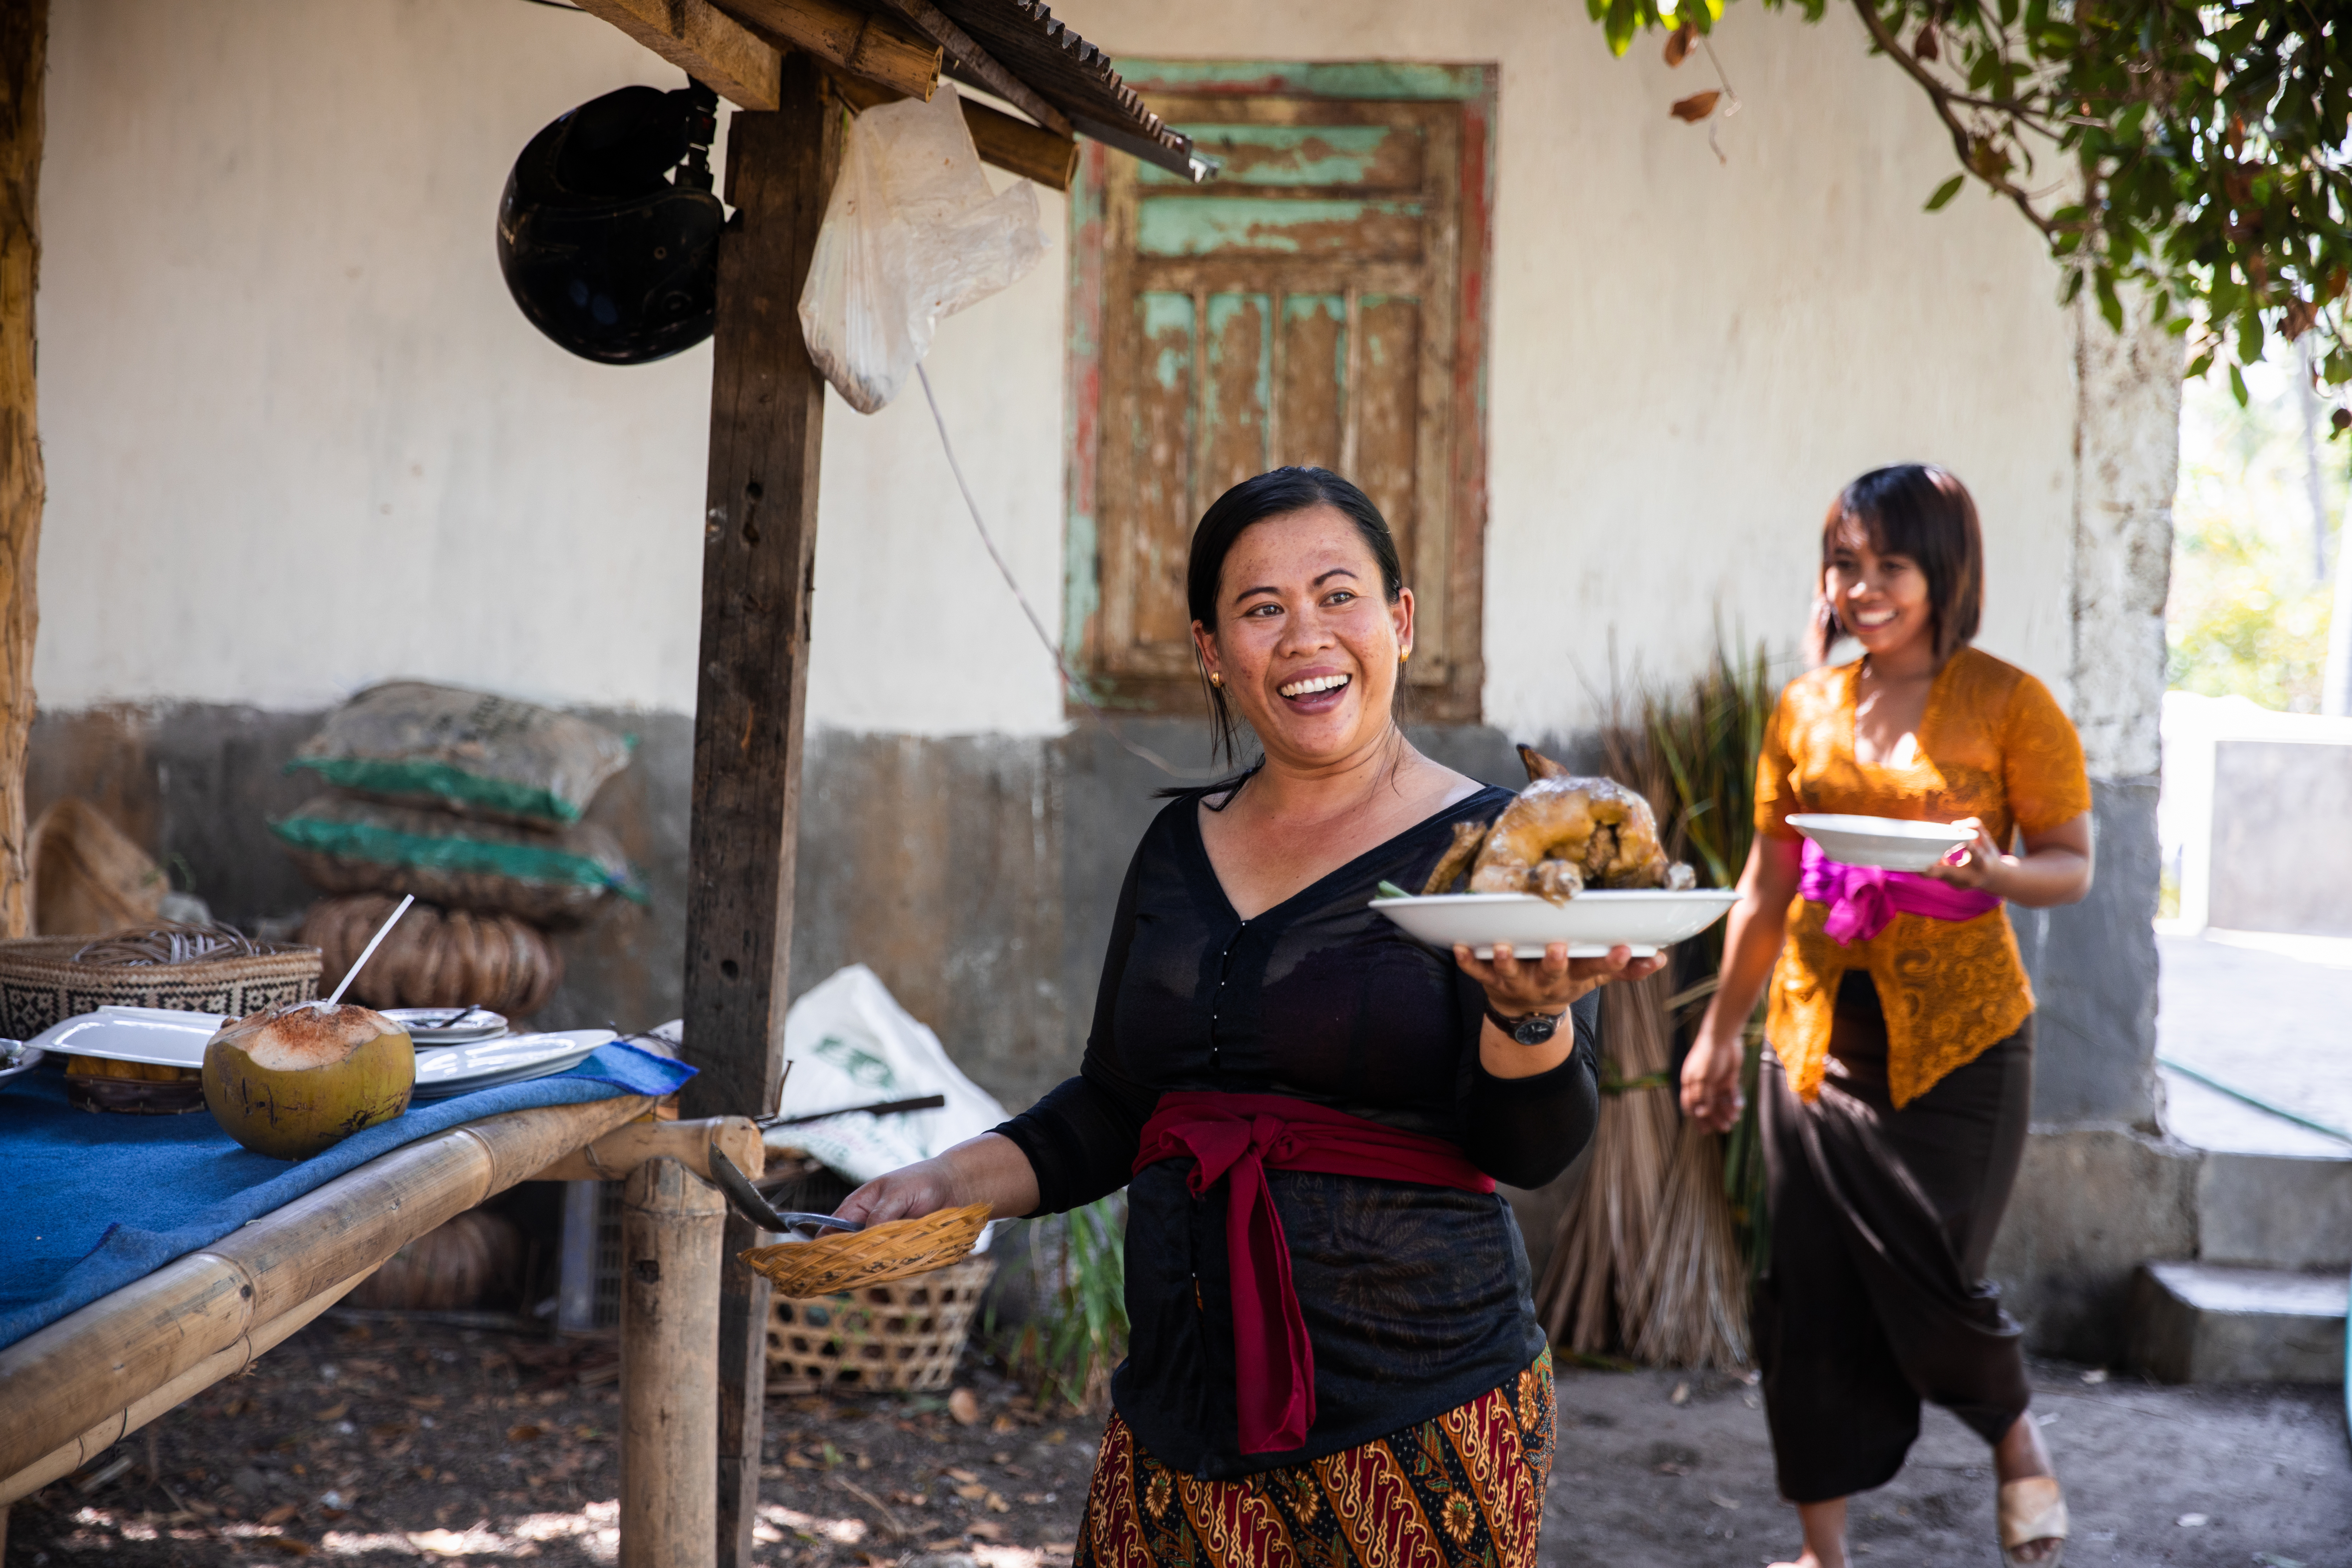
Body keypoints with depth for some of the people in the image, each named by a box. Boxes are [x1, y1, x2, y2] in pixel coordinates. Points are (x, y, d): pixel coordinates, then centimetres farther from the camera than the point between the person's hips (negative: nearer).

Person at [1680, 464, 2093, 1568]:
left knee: (1931, 1281, -5)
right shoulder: (1806, 709, 7)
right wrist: (1719, 1034, 15)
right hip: (1816, 1044, 4)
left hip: (1957, 1044, -4)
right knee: (1808, 1302, 5)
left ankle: (2015, 1438, 29)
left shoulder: (2008, 705, -5)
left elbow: (2072, 867, -2)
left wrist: (1994, 872, -24)